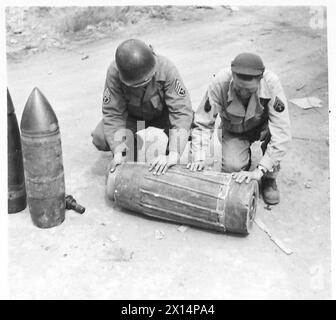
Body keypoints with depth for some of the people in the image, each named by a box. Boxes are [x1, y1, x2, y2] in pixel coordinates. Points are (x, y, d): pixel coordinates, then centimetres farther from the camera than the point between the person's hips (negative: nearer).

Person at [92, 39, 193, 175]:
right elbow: (112, 113, -26)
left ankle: (170, 164, 4)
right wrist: (118, 153, -36)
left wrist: (173, 155, -47)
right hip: (131, 114, 1)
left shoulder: (166, 69, -36)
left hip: (162, 113, 0)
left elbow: (181, 111, -39)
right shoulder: (114, 72, -32)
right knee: (100, 139, -22)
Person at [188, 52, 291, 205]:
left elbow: (282, 131, -36)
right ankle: (245, 156, 14)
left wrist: (260, 171, -40)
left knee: (274, 130, -34)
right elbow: (202, 123, -22)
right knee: (231, 167, -26)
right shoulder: (220, 83, -31)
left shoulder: (271, 83, -34)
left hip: (262, 127, 0)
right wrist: (199, 158, -34)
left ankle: (269, 178, -6)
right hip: (234, 132, 0)